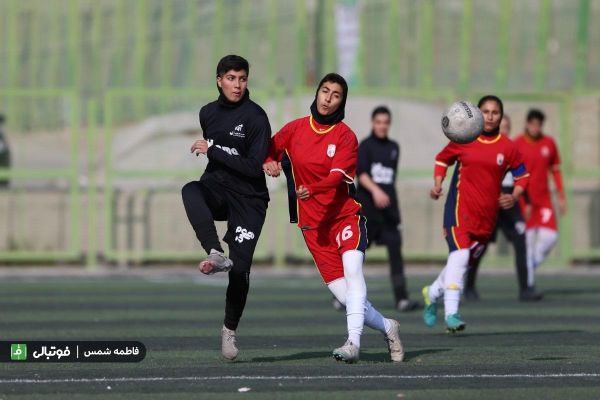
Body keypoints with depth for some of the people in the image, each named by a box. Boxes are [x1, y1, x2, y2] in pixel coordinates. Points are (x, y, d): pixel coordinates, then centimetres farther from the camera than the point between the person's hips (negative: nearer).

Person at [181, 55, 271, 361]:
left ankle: (230, 329, 13)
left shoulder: (255, 117, -10)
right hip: (216, 189, 4)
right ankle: (217, 255, -47)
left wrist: (213, 150, -19)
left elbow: (254, 167, -17)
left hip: (248, 200, -4)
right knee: (190, 190, -33)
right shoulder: (208, 113, 9)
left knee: (240, 269, -9)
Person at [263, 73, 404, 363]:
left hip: (345, 214, -2)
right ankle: (387, 328, 17)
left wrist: (311, 189, -33)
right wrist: (269, 162, -7)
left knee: (352, 271, -28)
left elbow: (337, 176, -15)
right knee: (343, 294, -6)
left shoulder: (345, 136, -1)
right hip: (313, 224, 2)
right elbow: (269, 149, 17)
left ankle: (354, 343, -39)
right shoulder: (296, 129, 7)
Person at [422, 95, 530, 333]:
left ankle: (433, 293, 39)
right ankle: (451, 313, -22)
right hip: (460, 205, -4)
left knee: (466, 260, 12)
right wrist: (437, 184, 1)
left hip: (488, 213, 4)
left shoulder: (508, 148, 4)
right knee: (460, 254, -21)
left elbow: (522, 175, 14)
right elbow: (442, 159, 15)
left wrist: (514, 196, -4)